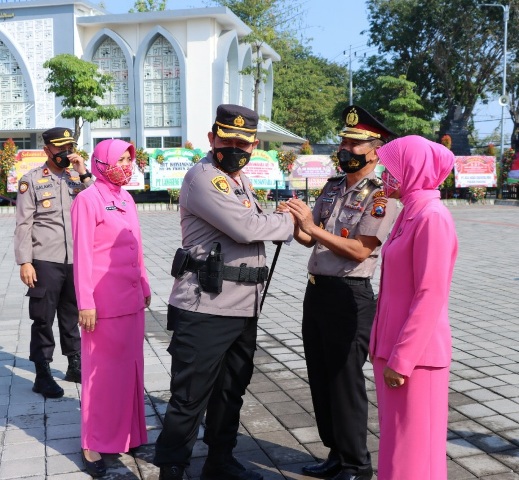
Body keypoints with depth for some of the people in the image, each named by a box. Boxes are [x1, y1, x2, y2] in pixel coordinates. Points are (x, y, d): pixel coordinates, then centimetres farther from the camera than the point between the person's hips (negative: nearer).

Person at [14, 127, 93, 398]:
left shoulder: (77, 178, 11)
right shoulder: (32, 180, 0)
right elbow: (23, 224, -4)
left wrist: (84, 175, -8)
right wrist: (25, 262, -11)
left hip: (75, 261, 4)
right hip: (45, 262, -4)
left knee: (71, 317, 15)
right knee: (43, 320, 3)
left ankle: (75, 366, 27)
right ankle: (42, 376, 13)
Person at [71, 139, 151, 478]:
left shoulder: (127, 199, 11)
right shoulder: (88, 200, -10)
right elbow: (82, 254, -13)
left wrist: (145, 287, 18)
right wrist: (85, 303, -16)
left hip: (132, 300, 7)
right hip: (104, 303, -7)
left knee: (131, 369, 15)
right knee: (103, 373, 2)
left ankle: (129, 434, 29)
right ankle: (94, 445, 16)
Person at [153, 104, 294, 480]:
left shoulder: (241, 181, 18)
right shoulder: (202, 177, -12)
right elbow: (245, 227, -21)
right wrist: (289, 222, -5)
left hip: (244, 309, 9)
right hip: (205, 309, -9)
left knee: (231, 391, 20)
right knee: (190, 398, -1)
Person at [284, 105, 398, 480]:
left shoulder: (381, 196, -11)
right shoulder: (332, 187, 12)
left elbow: (359, 251, -20)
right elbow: (310, 239, 11)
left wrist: (313, 226, -24)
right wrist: (295, 226, -10)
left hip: (349, 296, -8)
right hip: (316, 290, 8)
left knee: (346, 382, 2)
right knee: (320, 378, 16)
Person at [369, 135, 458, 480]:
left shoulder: (432, 217, -18)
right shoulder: (410, 213, 11)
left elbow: (430, 296, -21)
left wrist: (402, 359, -19)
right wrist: (390, 350, 17)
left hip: (415, 353, -9)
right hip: (397, 347, 9)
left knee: (413, 445, 4)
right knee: (398, 439, 19)